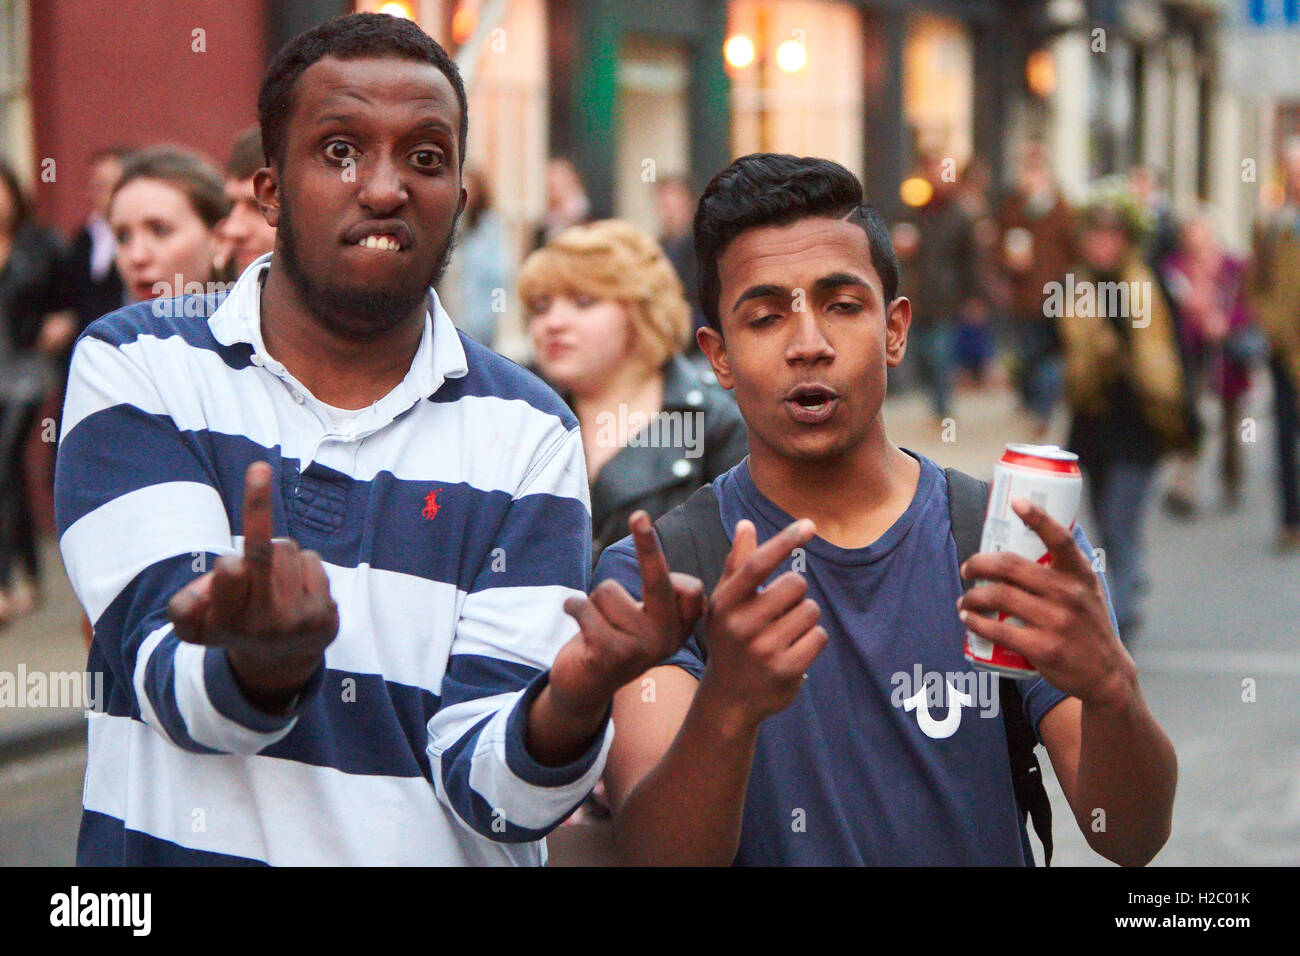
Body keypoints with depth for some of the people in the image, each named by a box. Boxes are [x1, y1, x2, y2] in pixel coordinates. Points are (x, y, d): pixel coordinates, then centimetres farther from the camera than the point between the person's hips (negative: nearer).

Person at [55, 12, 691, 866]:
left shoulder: (526, 432, 4)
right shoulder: (137, 368, 2)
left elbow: (486, 785, -4)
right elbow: (174, 687, -10)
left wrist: (574, 702, -23)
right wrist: (266, 662, -29)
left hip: (437, 857, 0)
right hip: (189, 845, 0)